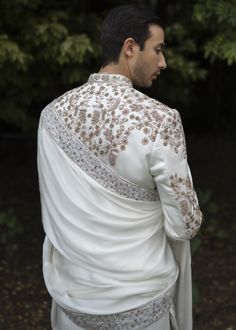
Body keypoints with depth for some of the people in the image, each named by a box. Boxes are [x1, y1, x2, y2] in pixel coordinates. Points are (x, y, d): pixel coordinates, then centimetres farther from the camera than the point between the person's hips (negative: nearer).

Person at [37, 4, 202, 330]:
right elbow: (185, 225, -16)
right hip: (138, 301, -4)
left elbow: (54, 213, 4)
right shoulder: (159, 120, -21)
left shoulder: (53, 114, -5)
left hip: (74, 294, 4)